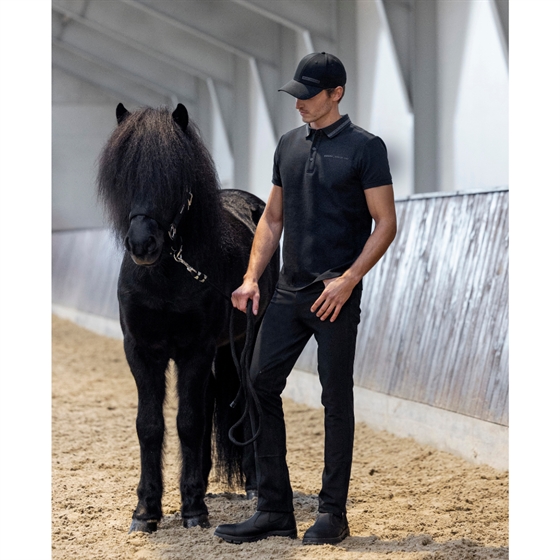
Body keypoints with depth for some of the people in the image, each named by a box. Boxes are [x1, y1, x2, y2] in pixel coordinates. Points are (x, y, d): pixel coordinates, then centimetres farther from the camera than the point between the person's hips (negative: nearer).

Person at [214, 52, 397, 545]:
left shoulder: (364, 148, -6)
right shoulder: (289, 145, 13)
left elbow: (385, 223, -8)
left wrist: (348, 280, -18)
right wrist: (252, 277, 6)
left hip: (336, 296, -6)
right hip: (289, 293, 6)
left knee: (336, 401, 1)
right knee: (261, 387, 2)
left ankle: (332, 514, 10)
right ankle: (275, 511, 10)